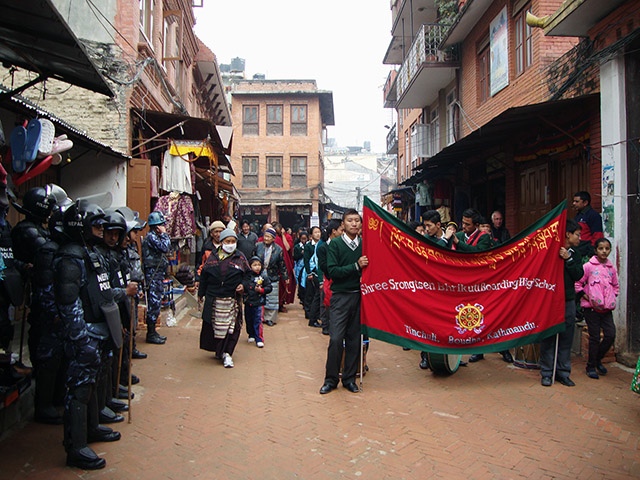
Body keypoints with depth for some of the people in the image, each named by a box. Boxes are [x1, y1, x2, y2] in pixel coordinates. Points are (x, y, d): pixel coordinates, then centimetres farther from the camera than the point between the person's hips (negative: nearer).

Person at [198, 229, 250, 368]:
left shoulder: (240, 257, 3)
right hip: (213, 298, 1)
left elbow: (248, 275, 9)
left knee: (231, 326, -3)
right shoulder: (213, 257, 5)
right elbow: (204, 275, 9)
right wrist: (201, 293, 10)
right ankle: (218, 350, 25)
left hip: (232, 299, -1)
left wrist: (243, 285, -10)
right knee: (213, 325, 8)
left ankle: (226, 353, 5)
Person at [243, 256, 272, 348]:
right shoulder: (247, 276, -2)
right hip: (248, 302, 3)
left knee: (258, 321, -5)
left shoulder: (264, 276, -4)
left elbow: (269, 287, -2)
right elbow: (243, 286, 4)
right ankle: (251, 335, 35)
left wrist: (261, 290, -15)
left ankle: (259, 339, 1)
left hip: (258, 303, -3)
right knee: (248, 320, 15)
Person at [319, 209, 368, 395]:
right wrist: (356, 266, -16)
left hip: (359, 295, 3)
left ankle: (349, 378, 20)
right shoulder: (335, 244, -3)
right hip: (340, 296, -3)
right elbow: (333, 271, -12)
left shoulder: (364, 244, 7)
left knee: (354, 339, 8)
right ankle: (331, 379, 11)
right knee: (336, 338, -4)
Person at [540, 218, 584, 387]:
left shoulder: (574, 254, 12)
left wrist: (568, 259, -11)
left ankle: (563, 373, 17)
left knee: (566, 339, 7)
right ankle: (547, 373, 10)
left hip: (568, 301, 5)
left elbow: (578, 275, -2)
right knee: (548, 338, 1)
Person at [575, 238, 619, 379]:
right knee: (595, 338, 0)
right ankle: (591, 366, 16)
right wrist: (584, 296, -10)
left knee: (610, 335, -1)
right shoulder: (588, 266, -6)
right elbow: (578, 283, -4)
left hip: (607, 308, 4)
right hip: (592, 307, -4)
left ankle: (597, 360, 24)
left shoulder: (612, 268, 9)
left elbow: (616, 286, 22)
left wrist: (612, 298, 7)